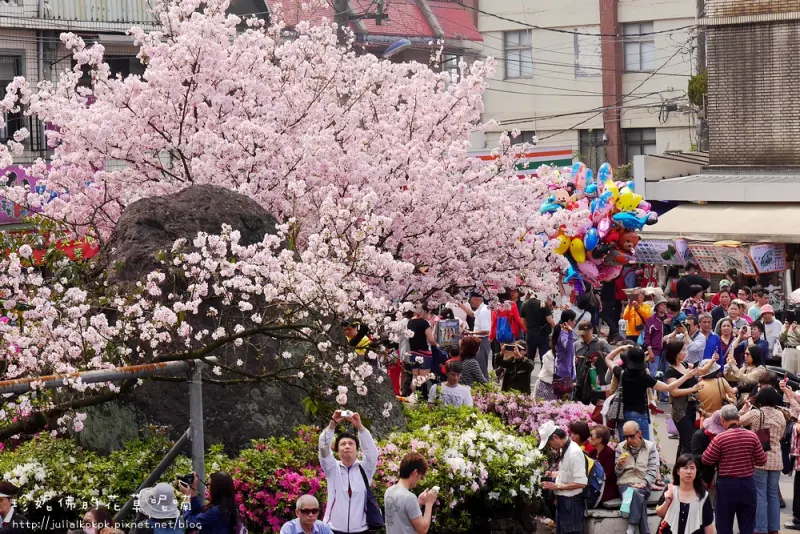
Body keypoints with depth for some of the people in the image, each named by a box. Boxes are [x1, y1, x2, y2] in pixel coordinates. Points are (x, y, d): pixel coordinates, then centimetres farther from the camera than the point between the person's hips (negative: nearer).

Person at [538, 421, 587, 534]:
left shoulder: (574, 452, -21)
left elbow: (581, 483, -24)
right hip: (563, 501, 9)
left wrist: (557, 486, -19)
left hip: (572, 503, -9)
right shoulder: (563, 449, 6)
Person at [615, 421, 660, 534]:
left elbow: (653, 470, -1)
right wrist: (619, 465, -14)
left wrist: (642, 484, -15)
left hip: (643, 485, -1)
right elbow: (617, 472, 10)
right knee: (638, 497, -34)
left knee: (636, 492, -37)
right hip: (625, 484, 1)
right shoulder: (620, 448, 10)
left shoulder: (650, 446, 5)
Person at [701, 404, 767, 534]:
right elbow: (762, 461, 2)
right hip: (748, 483, 3)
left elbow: (706, 460, -5)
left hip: (727, 484, -3)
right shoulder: (752, 436, -5)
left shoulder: (720, 438, -14)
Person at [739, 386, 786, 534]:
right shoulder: (780, 415, 1)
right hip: (776, 459, 4)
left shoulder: (754, 414, -12)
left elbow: (738, 422, 2)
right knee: (773, 494, 12)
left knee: (760, 495, 0)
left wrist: (744, 408, 12)